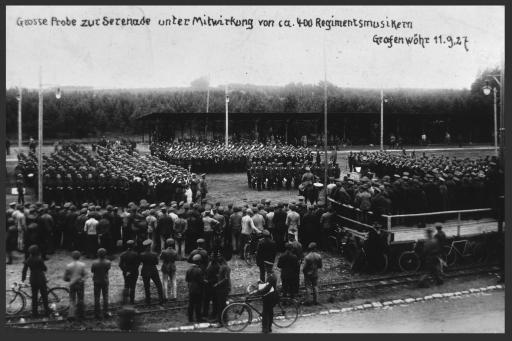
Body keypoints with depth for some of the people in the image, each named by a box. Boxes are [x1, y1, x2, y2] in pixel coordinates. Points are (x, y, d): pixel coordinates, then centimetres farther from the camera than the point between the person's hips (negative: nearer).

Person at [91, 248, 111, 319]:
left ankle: (97, 314, 14)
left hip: (97, 282, -1)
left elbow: (92, 271, -5)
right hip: (105, 281, 1)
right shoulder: (108, 262, -16)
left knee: (97, 298, 9)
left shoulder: (94, 263, -20)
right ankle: (105, 313, 18)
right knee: (105, 297, 14)